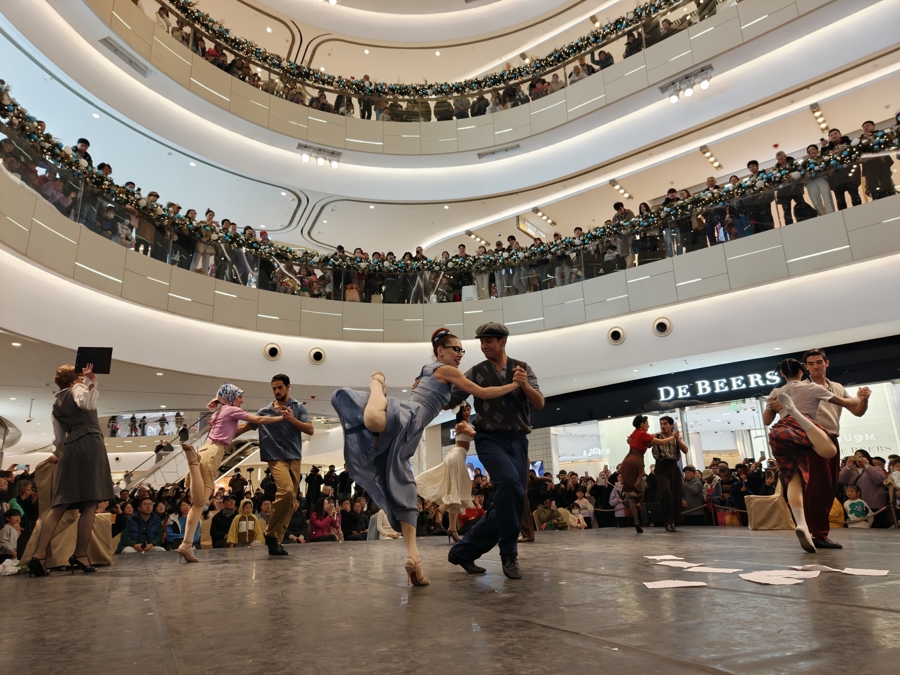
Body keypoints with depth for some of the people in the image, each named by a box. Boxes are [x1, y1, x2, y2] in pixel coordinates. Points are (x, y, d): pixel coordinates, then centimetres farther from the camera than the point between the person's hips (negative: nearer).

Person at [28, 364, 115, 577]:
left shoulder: (56, 404, 26)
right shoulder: (78, 389, 6)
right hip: (90, 445, -7)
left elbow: (59, 438, 24)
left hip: (70, 450, 8)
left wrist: (57, 454, 38)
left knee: (60, 504, 5)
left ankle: (39, 555, -4)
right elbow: (86, 404, -20)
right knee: (90, 503, -6)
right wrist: (90, 382, -14)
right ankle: (80, 555, -7)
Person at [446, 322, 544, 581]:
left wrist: (524, 385, -18)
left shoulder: (523, 368, 9)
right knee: (510, 484, -29)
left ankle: (464, 550, 17)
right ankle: (509, 554, -12)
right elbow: (448, 401, 5)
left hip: (518, 442, 4)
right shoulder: (476, 372, 6)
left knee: (509, 501, 2)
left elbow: (539, 404, 1)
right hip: (491, 440, -3)